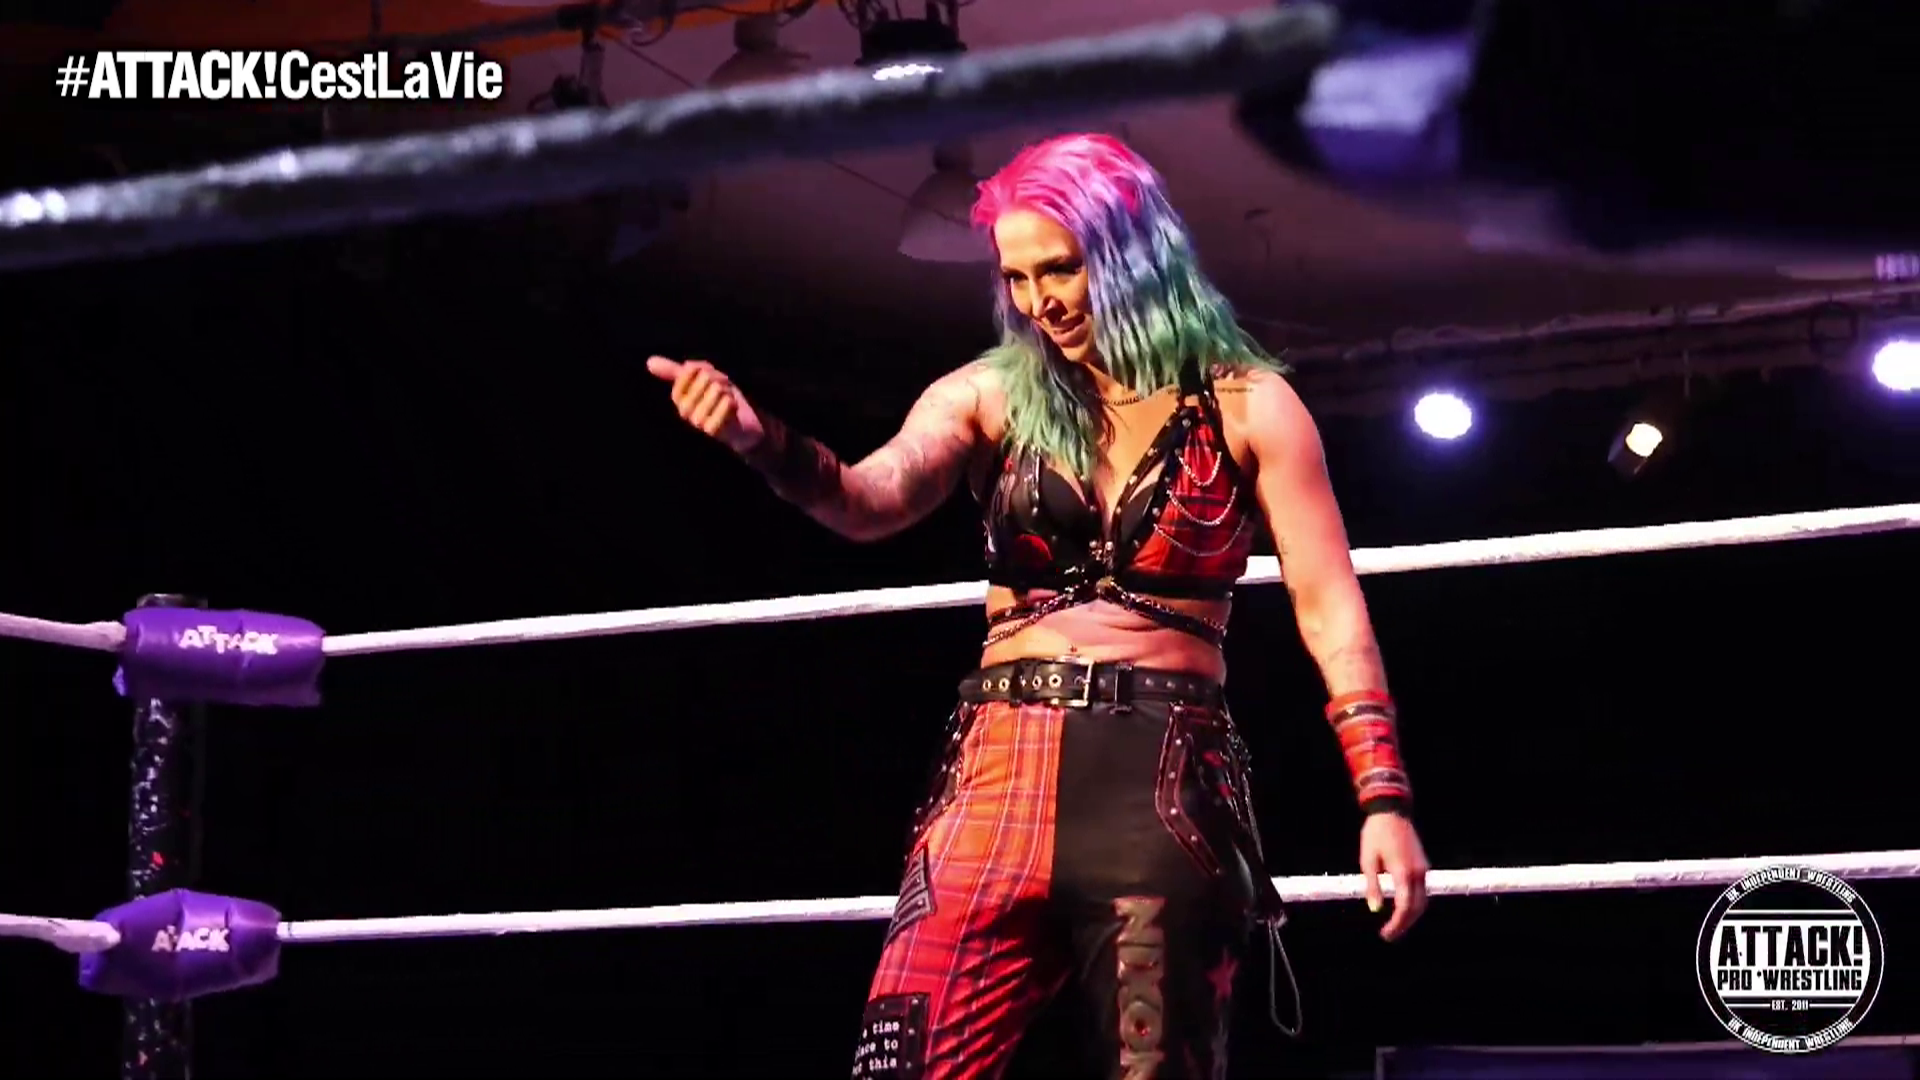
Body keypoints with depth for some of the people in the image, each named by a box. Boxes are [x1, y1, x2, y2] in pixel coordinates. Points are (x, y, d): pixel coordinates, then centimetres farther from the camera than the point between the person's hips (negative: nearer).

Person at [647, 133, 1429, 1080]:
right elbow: (872, 500, -6)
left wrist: (1383, 796, -6)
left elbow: (1329, 605, 2)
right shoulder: (992, 394, 10)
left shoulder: (1246, 404, 5)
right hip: (1001, 775, 2)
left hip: (1167, 788, -1)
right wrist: (758, 440, -27)